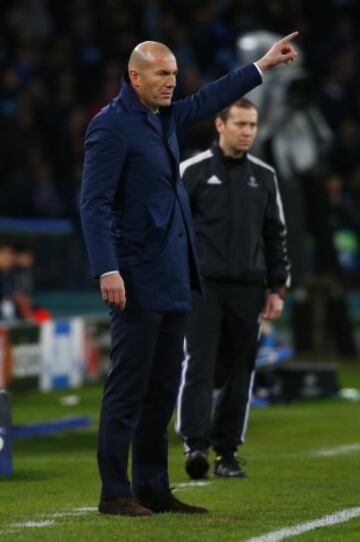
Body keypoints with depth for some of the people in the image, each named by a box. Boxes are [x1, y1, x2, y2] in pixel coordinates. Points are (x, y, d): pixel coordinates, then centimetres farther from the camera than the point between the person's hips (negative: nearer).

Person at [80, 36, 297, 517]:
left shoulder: (164, 118, 13)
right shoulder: (111, 126, -12)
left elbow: (208, 100, 32)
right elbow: (95, 203, -16)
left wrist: (262, 66, 35)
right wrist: (107, 270, -23)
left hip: (172, 279, 9)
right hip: (137, 279, -9)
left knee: (162, 391, 10)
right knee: (128, 388, -7)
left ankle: (153, 489, 15)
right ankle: (115, 493, -4)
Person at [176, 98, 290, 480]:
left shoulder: (263, 176, 13)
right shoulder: (193, 171, 1)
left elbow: (275, 235, 17)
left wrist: (277, 288, 11)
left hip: (248, 289, 4)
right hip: (202, 286, -4)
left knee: (239, 373, 4)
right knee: (199, 366, -12)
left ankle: (227, 451, 10)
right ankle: (195, 445, -18)